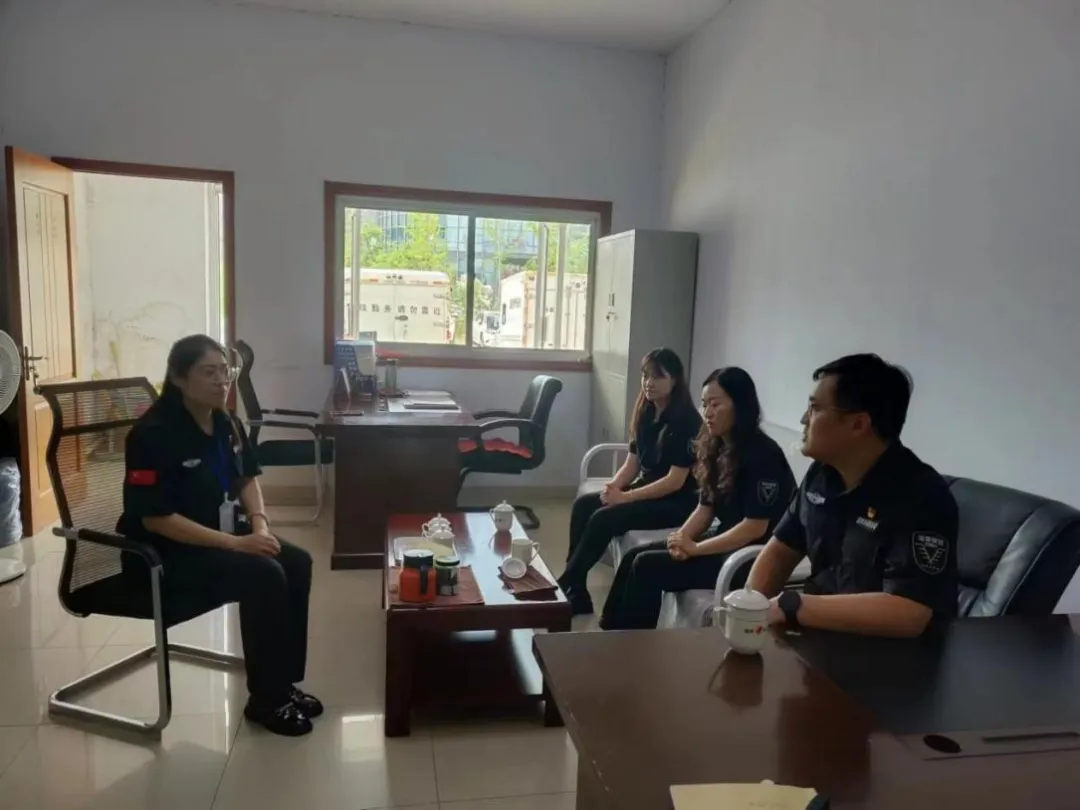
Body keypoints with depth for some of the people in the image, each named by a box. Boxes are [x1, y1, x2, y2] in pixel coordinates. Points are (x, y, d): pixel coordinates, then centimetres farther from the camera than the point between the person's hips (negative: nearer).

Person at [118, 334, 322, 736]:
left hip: (223, 533, 8)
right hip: (167, 550, -8)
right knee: (264, 575, -26)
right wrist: (235, 543, -27)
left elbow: (247, 478, 16)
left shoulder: (226, 424, 3)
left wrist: (259, 524, -4)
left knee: (297, 563, -10)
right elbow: (155, 518, -25)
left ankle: (285, 682, 3)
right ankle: (265, 699, -8)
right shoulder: (154, 433, -21)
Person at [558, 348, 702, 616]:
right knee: (583, 505, -11)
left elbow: (675, 481, -21)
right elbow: (633, 463, 10)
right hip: (646, 491, 8)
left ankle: (565, 587, -11)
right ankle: (576, 593, -10)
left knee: (603, 518, -25)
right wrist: (613, 485, -11)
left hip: (676, 503, -8)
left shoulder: (686, 421, -16)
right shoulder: (646, 414, 8)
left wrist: (626, 497, -23)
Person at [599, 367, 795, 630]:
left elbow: (755, 527, -22)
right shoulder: (717, 449, 8)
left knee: (647, 566, -16)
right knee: (635, 556, -1)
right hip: (723, 544, 9)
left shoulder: (762, 455, -18)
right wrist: (682, 538, -9)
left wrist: (694, 548, -18)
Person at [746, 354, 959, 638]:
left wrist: (789, 606, -27)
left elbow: (907, 616, -31)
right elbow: (780, 550, 9)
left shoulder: (922, 496, -22)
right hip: (820, 631, 6)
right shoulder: (822, 472, 0)